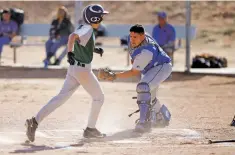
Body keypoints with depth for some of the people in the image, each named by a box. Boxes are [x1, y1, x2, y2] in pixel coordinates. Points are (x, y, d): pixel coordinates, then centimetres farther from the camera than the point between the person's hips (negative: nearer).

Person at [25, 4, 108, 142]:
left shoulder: (84, 28, 13)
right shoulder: (88, 29, -15)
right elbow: (73, 36, -33)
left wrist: (93, 48, 24)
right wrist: (70, 52, -42)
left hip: (74, 68, 8)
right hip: (83, 69, -8)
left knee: (61, 97, 1)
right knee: (99, 97, 11)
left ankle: (35, 121, -12)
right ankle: (91, 129, 16)